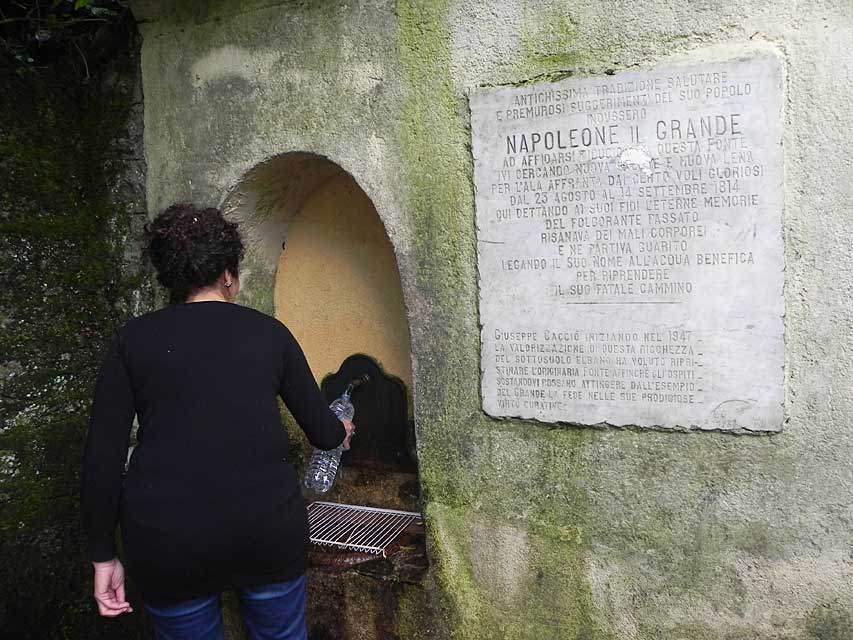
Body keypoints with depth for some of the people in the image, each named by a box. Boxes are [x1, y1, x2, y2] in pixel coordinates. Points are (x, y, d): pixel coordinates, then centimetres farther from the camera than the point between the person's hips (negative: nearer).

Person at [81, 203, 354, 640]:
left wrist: (103, 555, 8)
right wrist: (342, 432, 34)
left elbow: (102, 459, 0)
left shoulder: (133, 339, 5)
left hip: (166, 540, 1)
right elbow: (323, 432, 11)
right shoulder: (268, 332, 5)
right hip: (268, 526, 0)